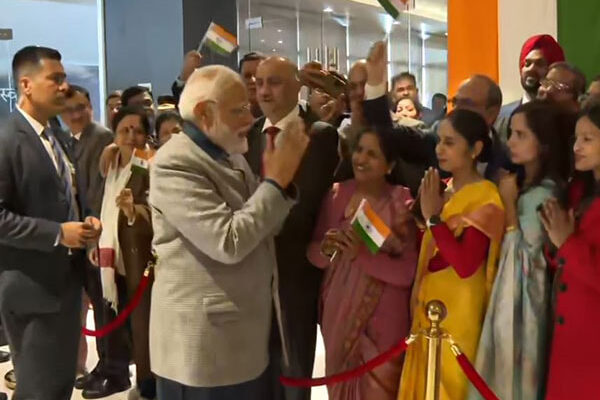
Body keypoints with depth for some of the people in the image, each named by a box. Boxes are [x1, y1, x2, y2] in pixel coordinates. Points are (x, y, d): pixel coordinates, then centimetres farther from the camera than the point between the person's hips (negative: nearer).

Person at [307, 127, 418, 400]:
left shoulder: (401, 203, -11)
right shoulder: (337, 194, -1)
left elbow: (407, 272, -16)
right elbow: (313, 253, 1)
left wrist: (361, 254, -29)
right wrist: (326, 249, -21)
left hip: (382, 319, -4)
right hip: (337, 311, 4)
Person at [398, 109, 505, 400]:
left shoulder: (485, 197, -16)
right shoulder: (445, 190, 7)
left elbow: (465, 266, -25)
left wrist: (433, 216, -20)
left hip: (458, 312, -8)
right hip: (430, 307, 8)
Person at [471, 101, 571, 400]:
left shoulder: (545, 193, -18)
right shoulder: (522, 184, 8)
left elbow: (525, 254, -20)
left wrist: (509, 203, -16)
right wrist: (509, 199, 3)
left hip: (524, 294, -9)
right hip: (508, 290, 9)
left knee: (513, 374, 3)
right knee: (501, 370, 17)